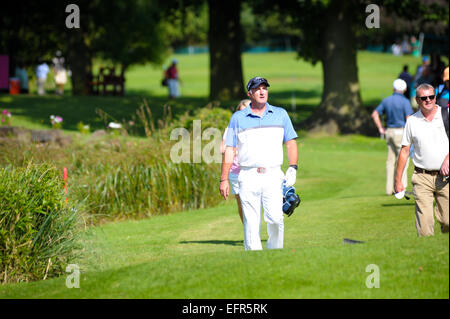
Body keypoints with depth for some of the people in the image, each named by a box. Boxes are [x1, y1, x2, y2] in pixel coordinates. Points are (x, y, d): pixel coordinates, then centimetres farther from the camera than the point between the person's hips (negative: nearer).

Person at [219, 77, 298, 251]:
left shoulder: (280, 114, 13)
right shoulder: (237, 118, 10)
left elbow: (291, 143, 12)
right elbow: (229, 150, 8)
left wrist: (292, 168, -2)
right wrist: (224, 179, 1)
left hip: (273, 177, 0)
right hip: (248, 177, 0)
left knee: (276, 218, -13)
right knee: (251, 223, -5)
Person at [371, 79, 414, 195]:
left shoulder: (386, 100, 8)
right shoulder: (405, 101, -10)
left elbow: (375, 114, 10)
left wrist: (380, 128, 12)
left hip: (389, 132, 6)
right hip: (401, 132, -6)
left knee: (391, 160, 10)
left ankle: (389, 189, 10)